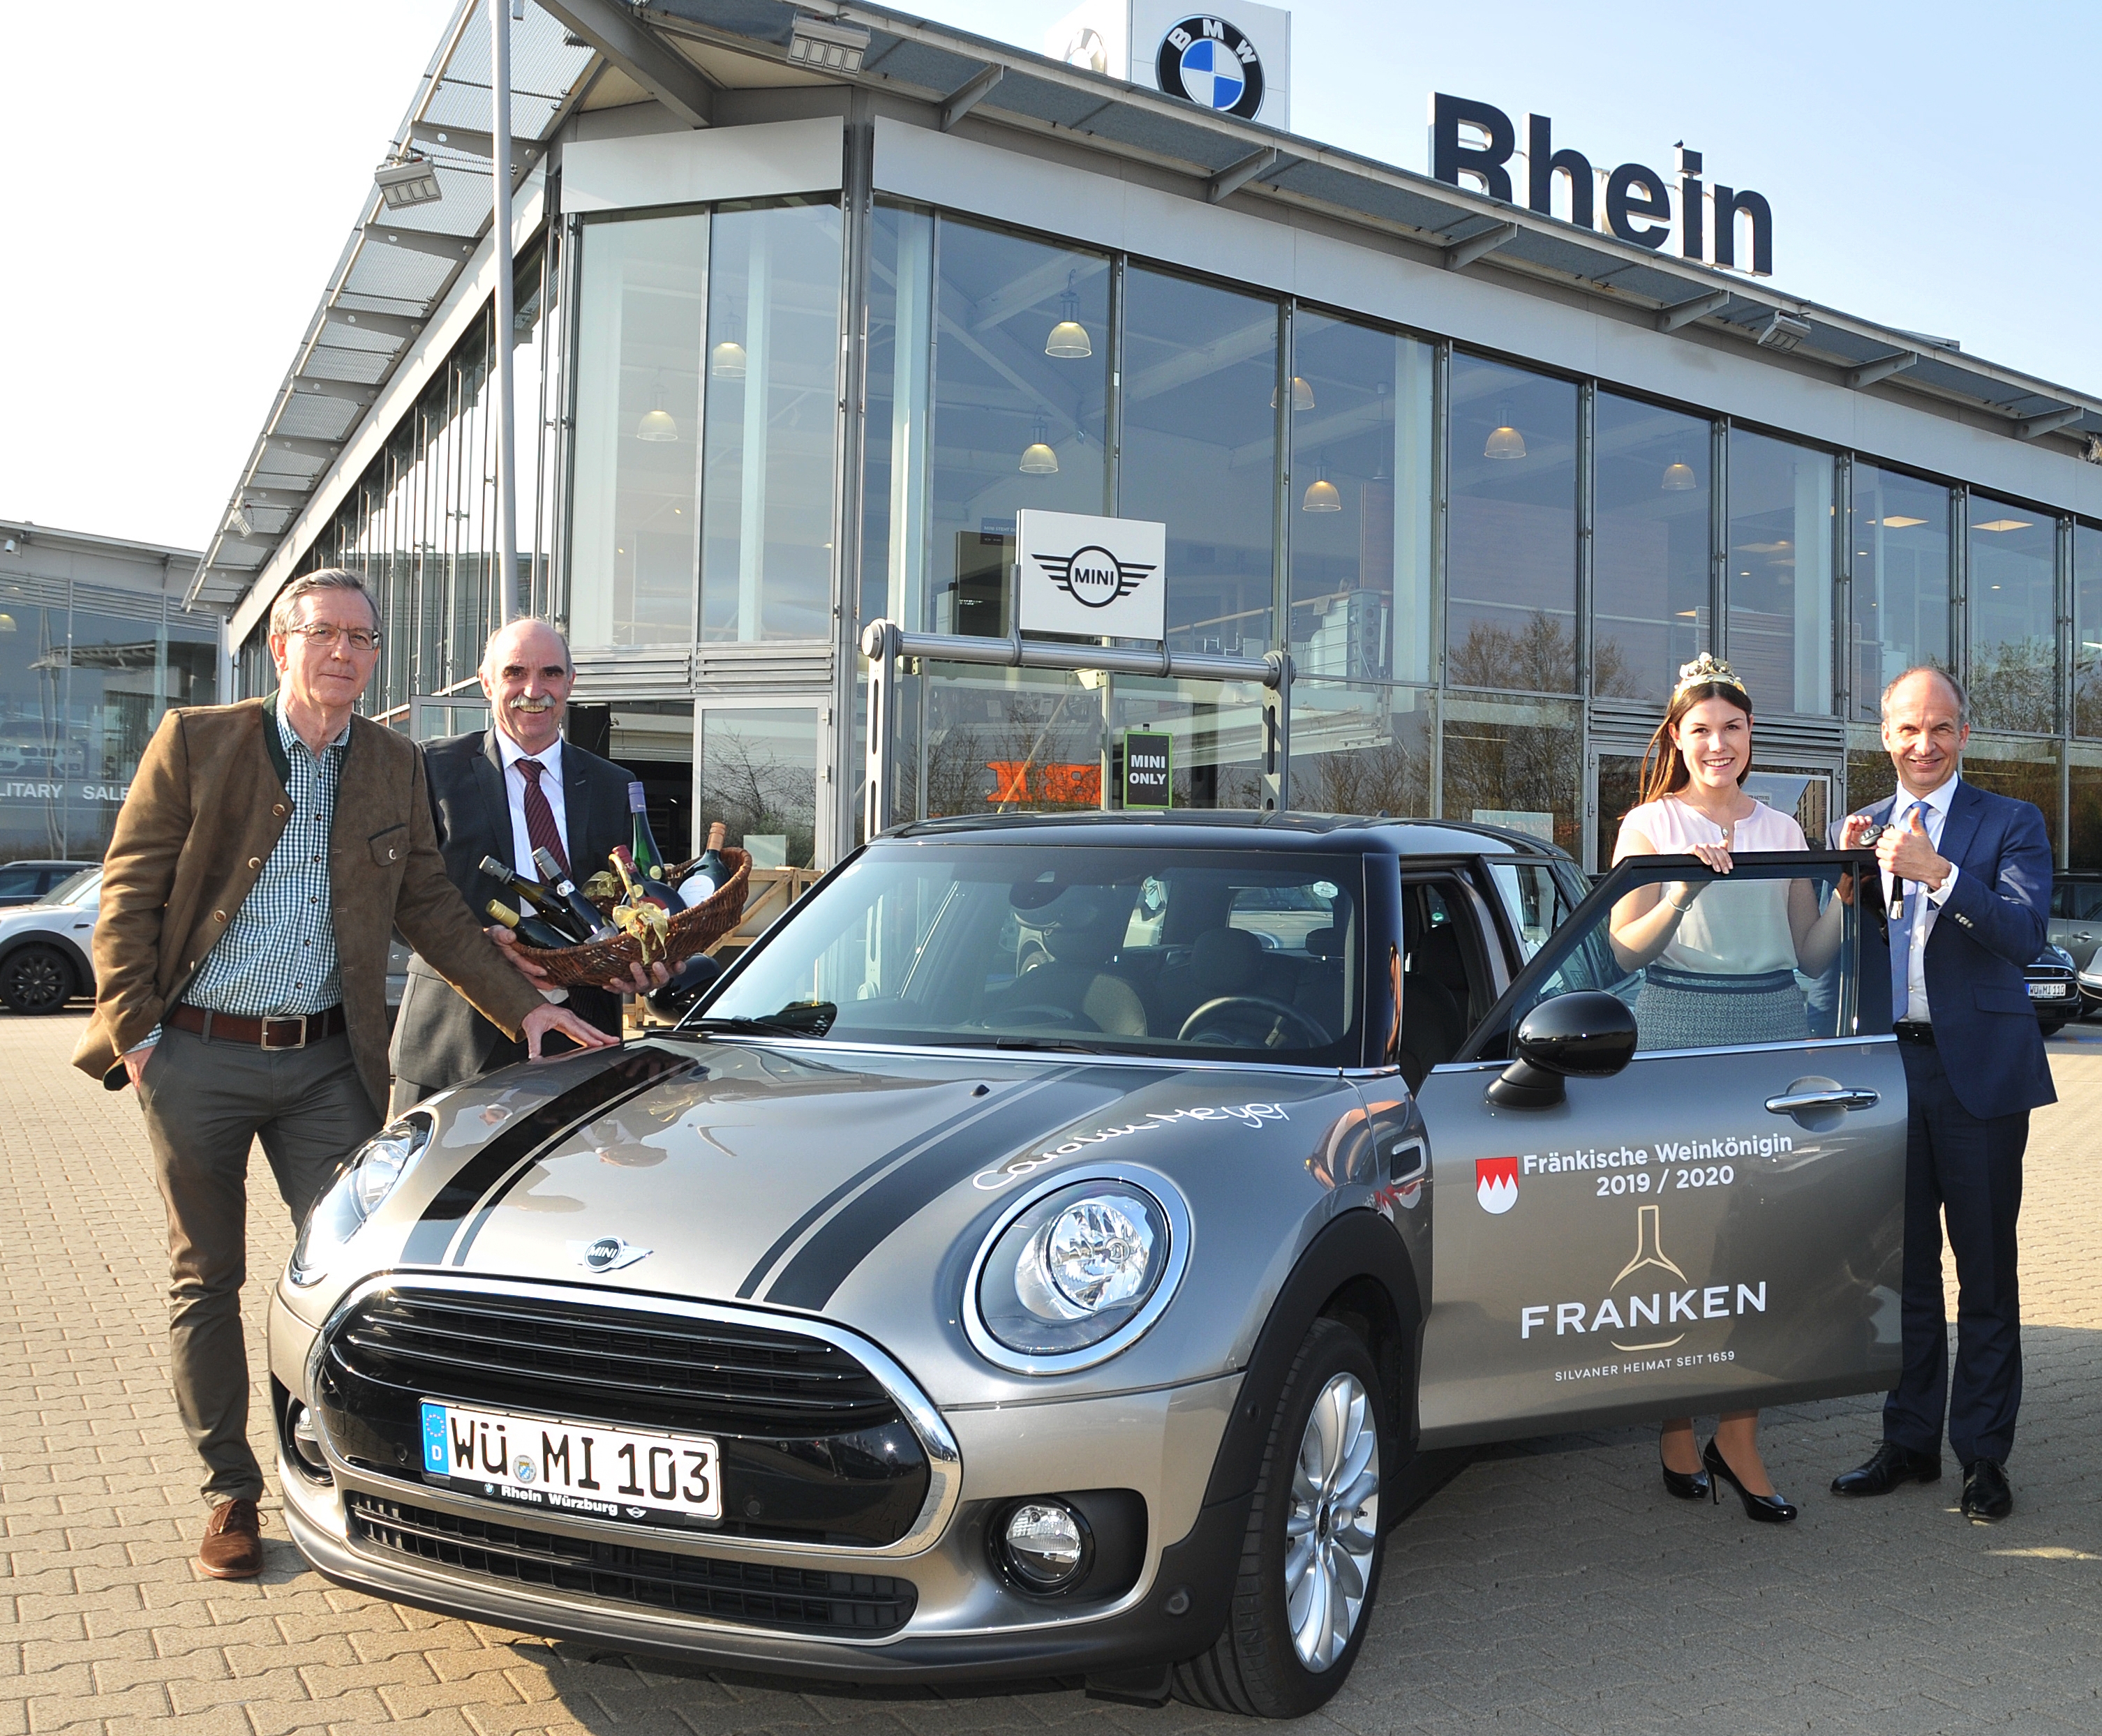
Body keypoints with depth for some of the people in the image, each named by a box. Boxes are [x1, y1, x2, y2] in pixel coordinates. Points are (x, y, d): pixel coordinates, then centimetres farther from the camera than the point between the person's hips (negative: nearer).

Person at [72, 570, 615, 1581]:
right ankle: (229, 1491, 20)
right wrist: (131, 1034, -10)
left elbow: (429, 909, 10)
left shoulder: (394, 767, 7)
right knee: (206, 1279, 8)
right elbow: (129, 897, -3)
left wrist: (523, 1007, 2)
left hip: (327, 1060, 2)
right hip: (197, 1056, -2)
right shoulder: (195, 744, -3)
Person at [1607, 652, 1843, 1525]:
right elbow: (1625, 949, -2)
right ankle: (1678, 1429, 9)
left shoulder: (1780, 828, 15)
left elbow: (1811, 953, 14)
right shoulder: (1649, 824, 4)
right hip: (1678, 1036, -3)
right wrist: (1683, 893, -17)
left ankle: (1738, 1435, 4)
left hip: (1771, 1037, 3)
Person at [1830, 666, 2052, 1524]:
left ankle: (1983, 1455, 15)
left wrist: (1938, 873, -26)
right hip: (1888, 1067, 4)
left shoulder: (2011, 823, -1)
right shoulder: (1860, 830, 11)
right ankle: (1909, 1441, 23)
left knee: (1985, 1273, 4)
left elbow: (2026, 934, -15)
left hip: (1978, 1067, -3)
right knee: (1904, 1268, 12)